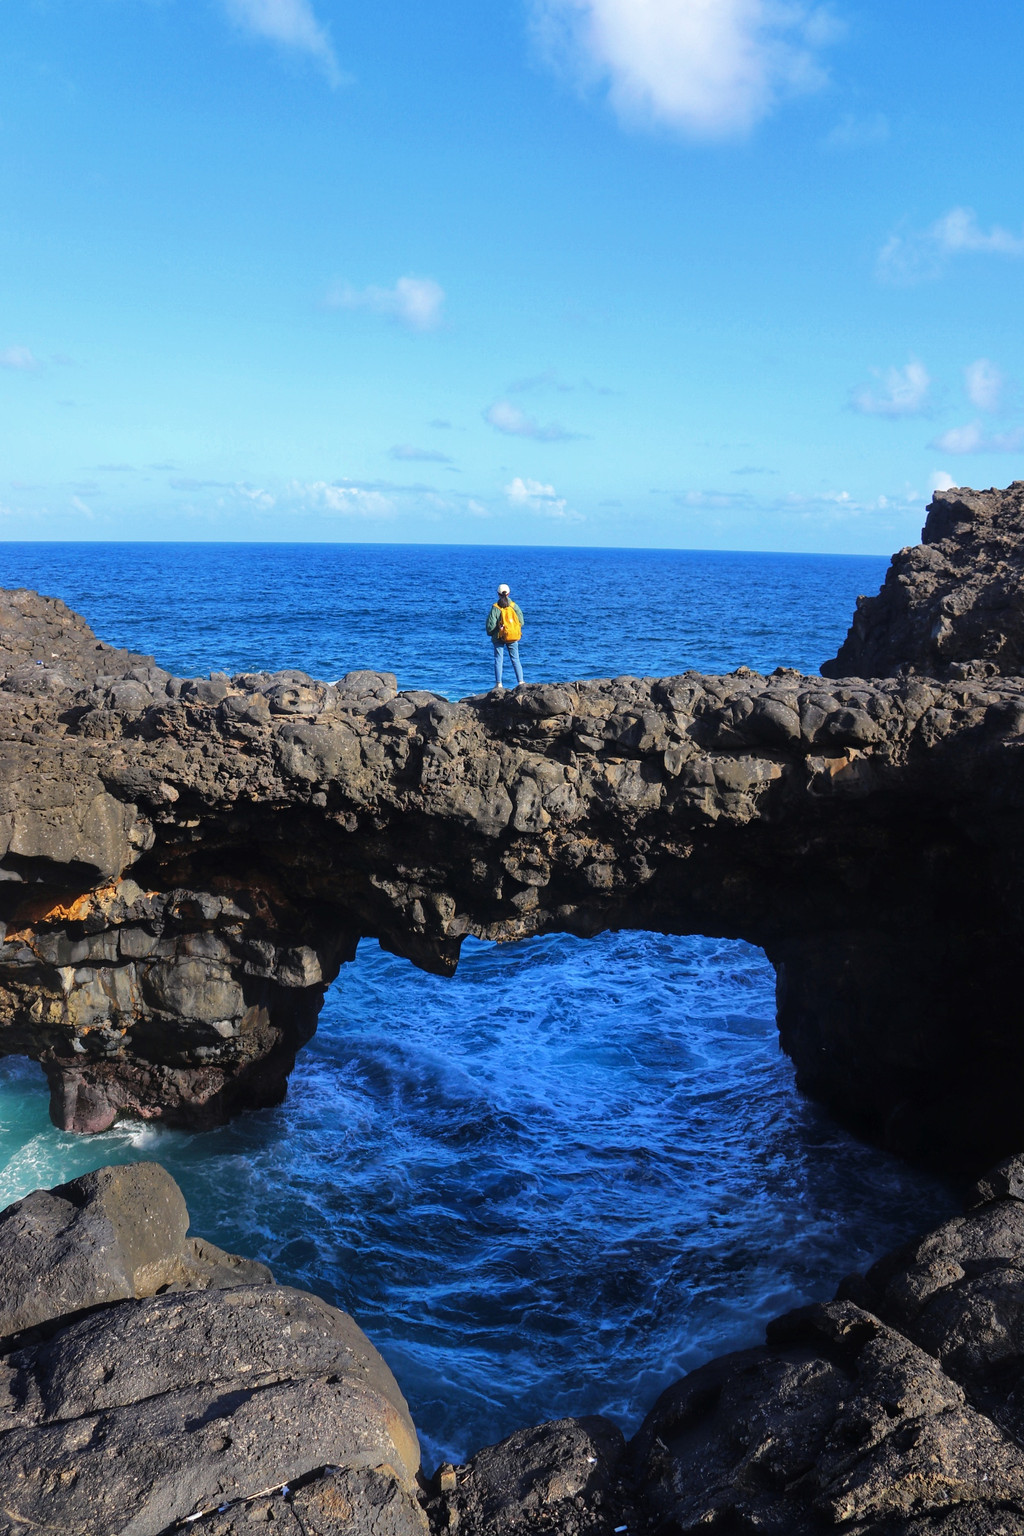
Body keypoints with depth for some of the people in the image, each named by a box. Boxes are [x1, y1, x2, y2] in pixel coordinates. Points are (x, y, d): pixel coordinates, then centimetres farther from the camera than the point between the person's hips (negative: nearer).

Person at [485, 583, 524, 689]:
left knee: (498, 660, 3)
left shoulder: (495, 608, -11)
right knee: (515, 659, 9)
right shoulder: (514, 606, -3)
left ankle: (498, 684, -1)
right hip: (513, 637, 2)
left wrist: (490, 633, 10)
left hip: (499, 638, -2)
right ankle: (520, 682, 4)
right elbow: (521, 621, 1)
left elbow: (490, 624, -10)